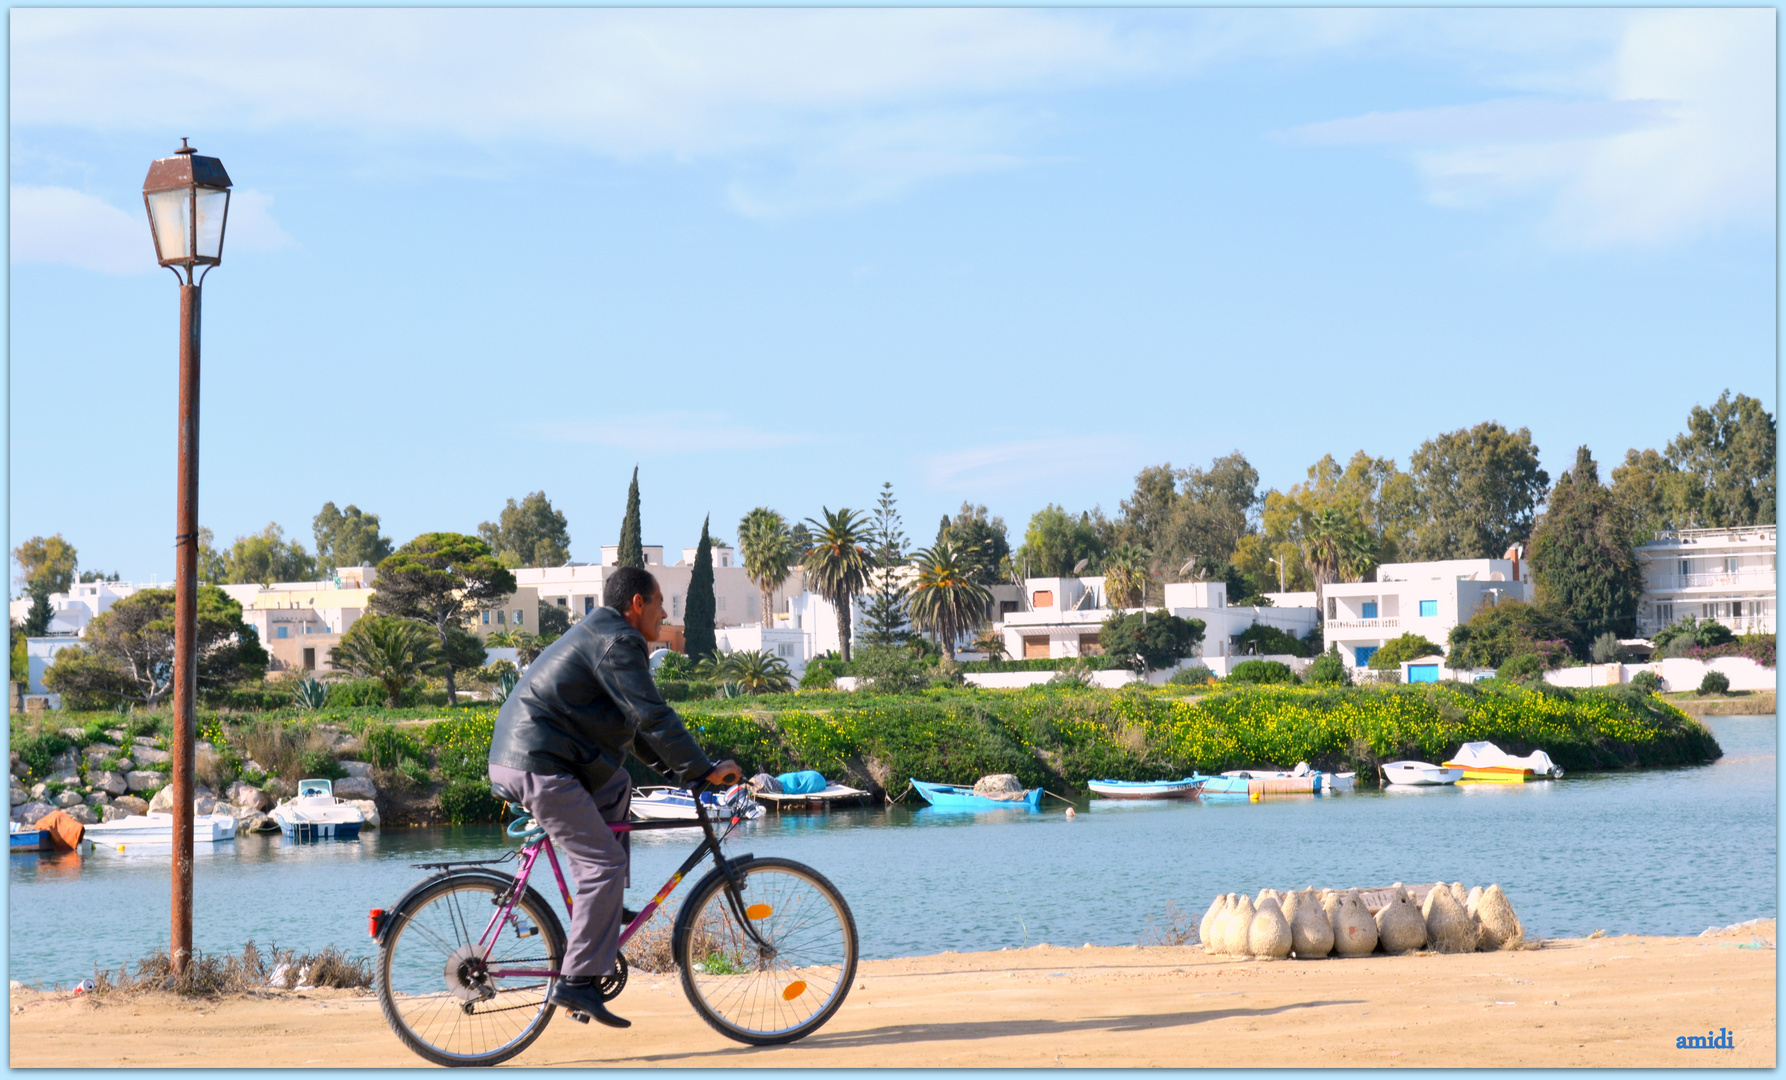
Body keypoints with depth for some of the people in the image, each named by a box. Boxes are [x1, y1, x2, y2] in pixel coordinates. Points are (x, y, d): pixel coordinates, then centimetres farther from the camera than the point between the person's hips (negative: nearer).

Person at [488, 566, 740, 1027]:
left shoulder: (600, 635, 25)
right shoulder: (616, 642, -10)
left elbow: (634, 726, 28)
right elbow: (653, 717, -17)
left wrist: (680, 771, 24)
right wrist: (704, 770, -13)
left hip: (523, 755, 11)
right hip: (539, 765, -11)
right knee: (603, 864, -12)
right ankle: (577, 981, -13)